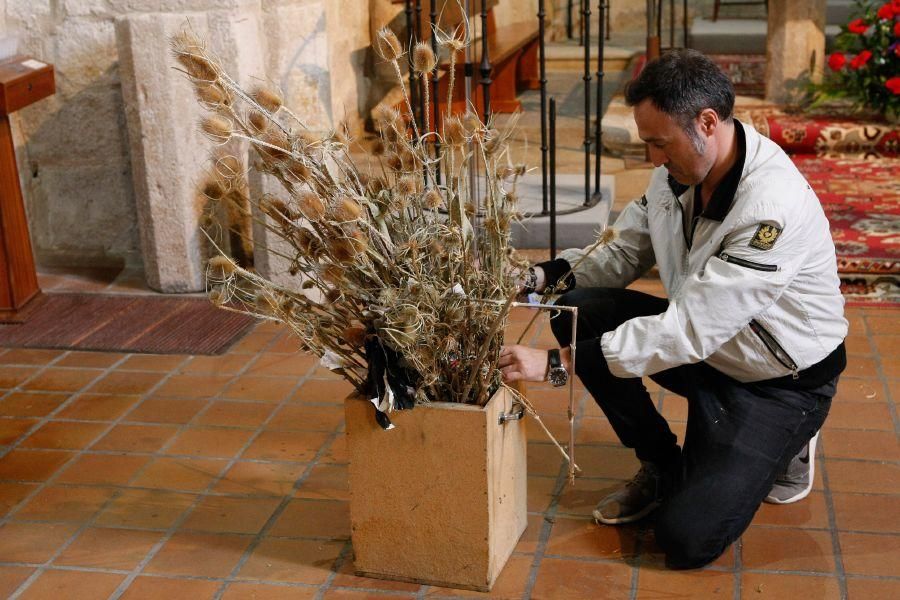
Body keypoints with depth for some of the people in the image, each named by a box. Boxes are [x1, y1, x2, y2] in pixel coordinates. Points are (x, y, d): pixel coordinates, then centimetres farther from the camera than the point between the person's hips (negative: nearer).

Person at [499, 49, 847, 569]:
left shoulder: (774, 208, -33)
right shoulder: (678, 170, -9)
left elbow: (688, 331, -35)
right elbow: (625, 254, 2)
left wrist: (557, 364, -35)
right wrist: (542, 276, -16)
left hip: (781, 381, -7)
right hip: (707, 345, 7)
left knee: (686, 539, -16)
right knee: (578, 312, -13)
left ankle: (783, 447, 13)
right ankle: (662, 466, 4)